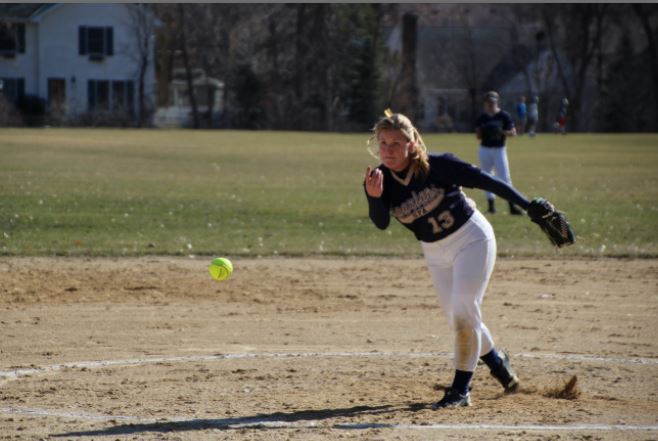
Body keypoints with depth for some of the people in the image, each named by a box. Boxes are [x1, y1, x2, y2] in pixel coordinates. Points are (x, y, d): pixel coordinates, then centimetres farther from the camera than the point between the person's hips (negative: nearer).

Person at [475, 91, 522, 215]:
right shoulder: (482, 117, 4)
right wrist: (482, 132, -14)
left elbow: (513, 132, -4)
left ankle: (512, 206, -12)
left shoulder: (504, 116, -4)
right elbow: (478, 136, 9)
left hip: (499, 149, -3)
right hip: (485, 150, 3)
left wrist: (501, 132, -20)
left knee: (505, 178, -10)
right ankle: (491, 204, 14)